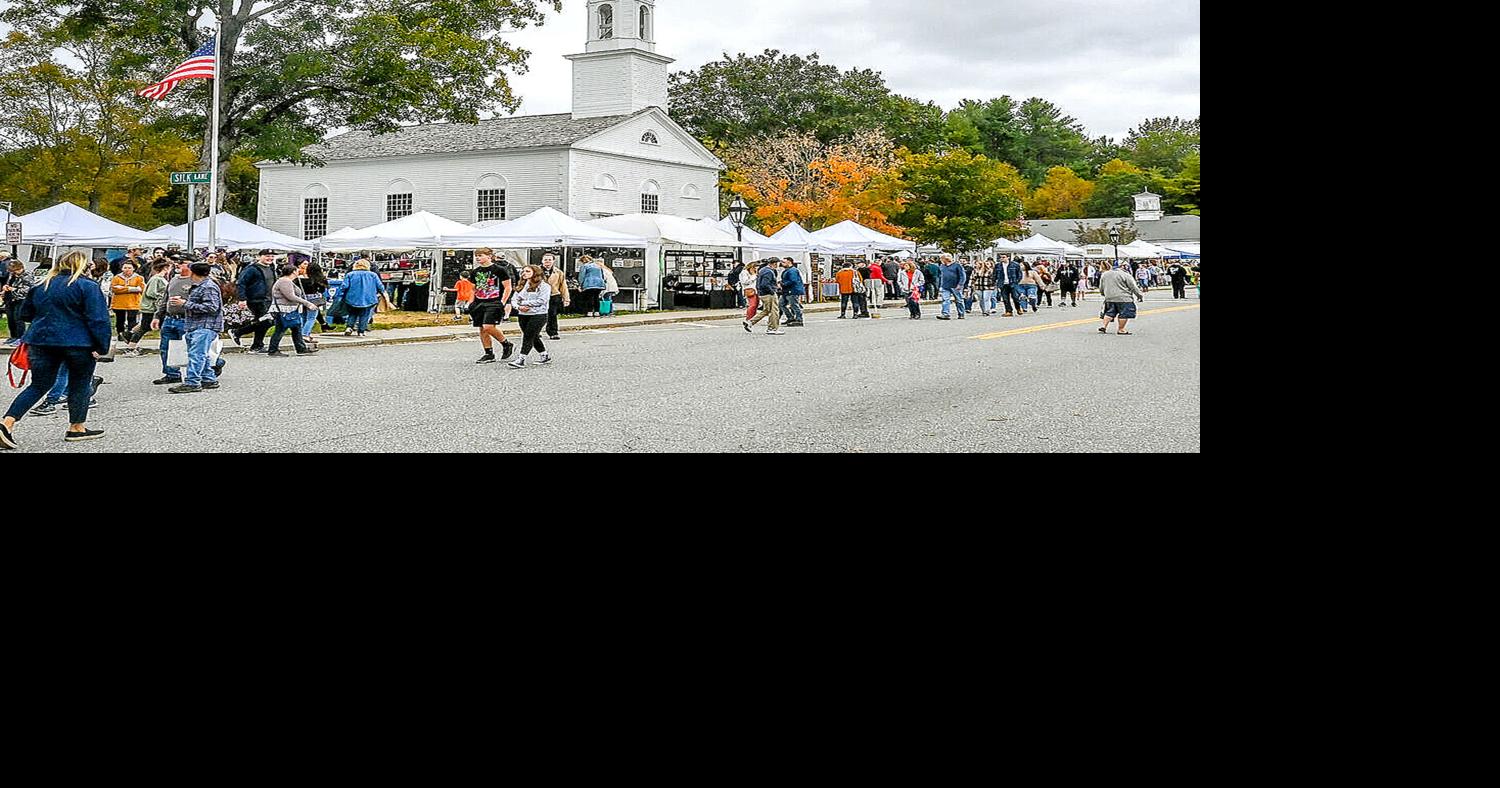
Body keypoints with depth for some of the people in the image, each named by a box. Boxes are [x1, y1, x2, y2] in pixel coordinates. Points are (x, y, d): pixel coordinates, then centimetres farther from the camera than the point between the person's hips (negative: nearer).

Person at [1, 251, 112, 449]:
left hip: (41, 340, 5)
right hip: (78, 343, -5)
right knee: (79, 384, 12)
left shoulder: (41, 286, 11)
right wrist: (102, 347, -11)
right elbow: (98, 319, -13)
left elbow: (26, 314, 21)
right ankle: (76, 428, 19)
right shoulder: (88, 286, -7)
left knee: (38, 385, 10)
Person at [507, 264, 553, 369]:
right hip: (523, 315, 7)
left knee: (528, 337, -13)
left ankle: (521, 360, -16)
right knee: (534, 337, 13)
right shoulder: (522, 286, 16)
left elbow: (541, 300, -16)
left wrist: (524, 303, -11)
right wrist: (519, 306, -14)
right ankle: (545, 356, 27)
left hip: (538, 314, -7)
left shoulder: (543, 286, -6)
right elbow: (514, 299, 10)